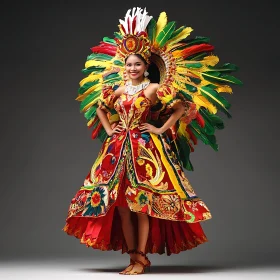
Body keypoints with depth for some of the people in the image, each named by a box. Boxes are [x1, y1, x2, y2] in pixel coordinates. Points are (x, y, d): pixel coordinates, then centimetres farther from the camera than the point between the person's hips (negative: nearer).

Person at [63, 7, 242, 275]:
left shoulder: (154, 88, -2)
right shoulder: (117, 90, 12)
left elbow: (184, 106, -7)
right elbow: (99, 108, 29)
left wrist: (162, 129, -7)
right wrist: (108, 129, 15)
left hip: (145, 148, -5)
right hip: (119, 149, 5)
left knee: (142, 203, -6)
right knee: (120, 204, 1)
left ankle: (141, 257, 2)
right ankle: (134, 256, 10)